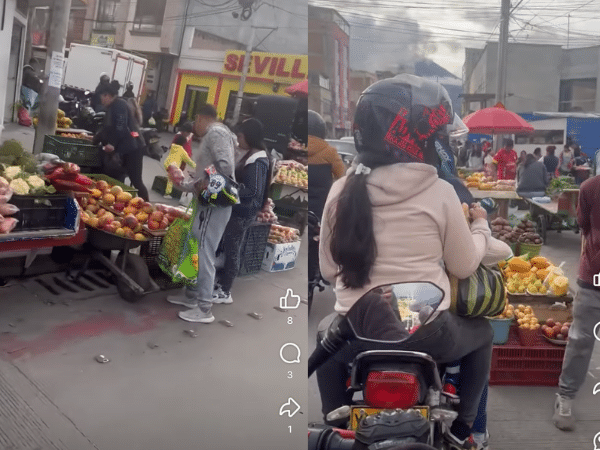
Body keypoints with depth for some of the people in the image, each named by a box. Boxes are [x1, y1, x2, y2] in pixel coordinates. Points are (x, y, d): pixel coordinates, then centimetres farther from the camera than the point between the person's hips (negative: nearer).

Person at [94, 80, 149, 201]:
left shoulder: (120, 105, -11)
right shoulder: (112, 107, 18)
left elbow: (121, 128, -22)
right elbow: (107, 129, 26)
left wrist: (112, 144, -23)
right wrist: (95, 139, 29)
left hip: (131, 149, -10)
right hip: (122, 149, 10)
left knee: (136, 181, -7)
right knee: (116, 180, 10)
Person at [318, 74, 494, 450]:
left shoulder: (342, 190, -4)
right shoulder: (440, 193, -10)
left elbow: (328, 269, 4)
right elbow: (464, 266, 2)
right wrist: (481, 226, 20)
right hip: (425, 333, -1)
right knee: (482, 334, 31)